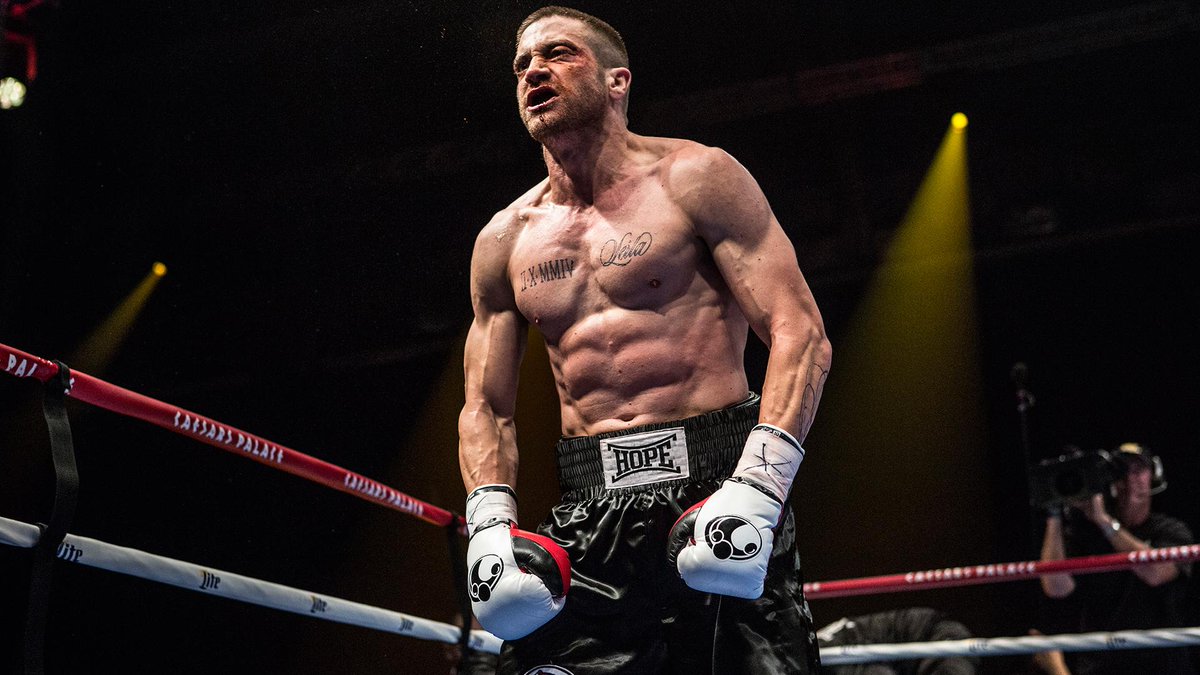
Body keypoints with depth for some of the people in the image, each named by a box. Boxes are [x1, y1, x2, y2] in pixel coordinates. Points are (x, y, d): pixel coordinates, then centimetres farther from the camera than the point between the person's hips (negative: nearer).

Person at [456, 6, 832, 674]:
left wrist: (756, 487, -20)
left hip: (713, 478, -3)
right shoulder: (505, 240, 13)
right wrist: (491, 523, -2)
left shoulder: (693, 179, 0)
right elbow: (486, 407, 16)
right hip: (589, 510, 3)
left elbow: (800, 332, -7)